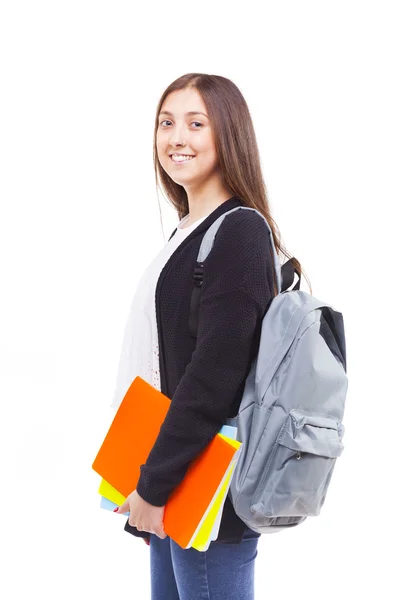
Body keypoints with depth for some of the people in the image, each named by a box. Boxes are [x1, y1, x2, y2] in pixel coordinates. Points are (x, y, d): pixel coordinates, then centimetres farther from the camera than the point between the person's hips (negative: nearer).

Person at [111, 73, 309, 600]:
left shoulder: (240, 232, -15)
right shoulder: (189, 231, 13)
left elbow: (215, 376, -21)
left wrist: (153, 484, -17)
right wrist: (150, 481, 14)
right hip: (176, 486, 9)